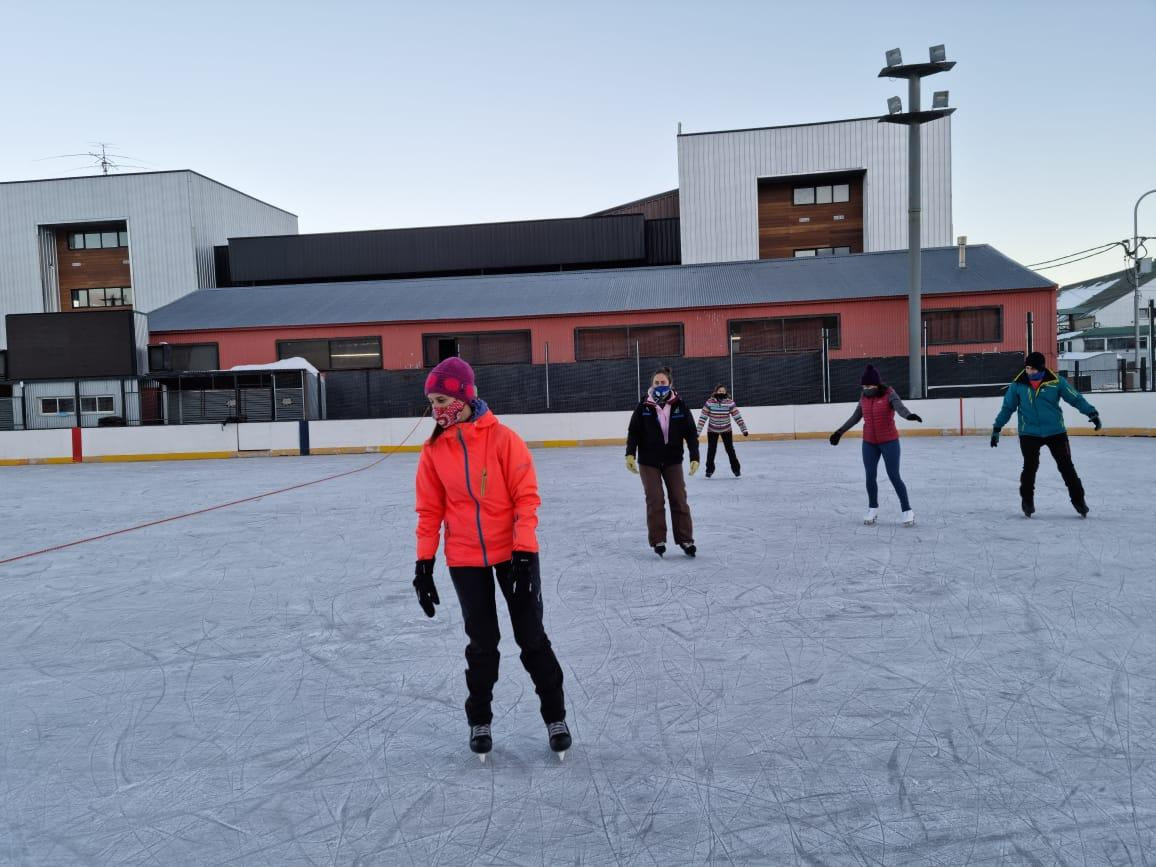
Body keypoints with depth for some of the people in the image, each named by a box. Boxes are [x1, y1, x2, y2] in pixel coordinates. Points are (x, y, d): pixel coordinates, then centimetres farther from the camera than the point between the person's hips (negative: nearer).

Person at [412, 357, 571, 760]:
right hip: (465, 560, 2)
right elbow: (429, 511, 3)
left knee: (531, 637, 7)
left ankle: (555, 715, 25)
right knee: (482, 642, 11)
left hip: (513, 553, -2)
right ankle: (479, 720, 31)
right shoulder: (433, 451, -2)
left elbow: (526, 497, -13)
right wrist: (424, 564, 1)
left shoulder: (503, 439, -14)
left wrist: (524, 553, -18)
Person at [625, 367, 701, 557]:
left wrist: (694, 457, -8)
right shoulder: (643, 407, -6)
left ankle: (685, 540, 13)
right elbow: (633, 432, -3)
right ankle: (658, 541, 8)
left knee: (679, 500, 4)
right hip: (649, 461, -1)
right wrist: (630, 454, -14)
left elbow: (691, 433, -2)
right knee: (655, 501, -2)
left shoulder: (680, 406, -5)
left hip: (673, 460, 1)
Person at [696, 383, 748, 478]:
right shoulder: (709, 402, -18)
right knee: (711, 450, 2)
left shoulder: (730, 402, -16)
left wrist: (744, 429, -15)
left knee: (730, 450, 0)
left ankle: (736, 469, 16)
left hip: (726, 430, 0)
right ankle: (709, 470, 20)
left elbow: (737, 416, -13)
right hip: (712, 430, 0)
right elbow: (703, 417, -15)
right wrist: (698, 431, -16)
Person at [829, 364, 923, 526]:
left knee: (894, 476, -4)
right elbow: (855, 417, 15)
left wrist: (909, 415, -52)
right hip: (869, 443, 5)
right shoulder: (864, 397, 2)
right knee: (870, 477, 8)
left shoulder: (889, 394, -13)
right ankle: (873, 509, 27)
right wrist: (840, 432, 18)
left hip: (889, 441, -5)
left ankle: (907, 511, 8)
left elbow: (900, 407, -30)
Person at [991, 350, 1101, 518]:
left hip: (1056, 432, 0)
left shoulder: (1056, 382, -8)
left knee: (1066, 466, 5)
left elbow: (1076, 398, -1)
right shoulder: (1018, 385, -5)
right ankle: (1027, 501, 15)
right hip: (1029, 434, 0)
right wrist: (997, 428, 4)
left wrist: (1092, 413, -11)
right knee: (1030, 467, -2)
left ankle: (1078, 500, 17)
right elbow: (1007, 407, 4)